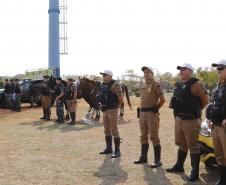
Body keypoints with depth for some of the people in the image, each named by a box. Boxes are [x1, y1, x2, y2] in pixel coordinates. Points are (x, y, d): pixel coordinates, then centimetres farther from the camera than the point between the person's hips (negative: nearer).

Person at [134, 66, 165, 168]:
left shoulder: (156, 84, -7)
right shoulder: (142, 86, 16)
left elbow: (162, 99, -10)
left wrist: (156, 109, -2)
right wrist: (141, 110, 17)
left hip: (152, 113, -8)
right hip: (142, 113, 8)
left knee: (154, 137, -6)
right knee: (143, 136, 15)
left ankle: (157, 160, 0)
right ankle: (143, 157, 26)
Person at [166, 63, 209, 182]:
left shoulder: (195, 84, -12)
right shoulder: (178, 85, 13)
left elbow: (205, 100, -10)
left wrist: (196, 110, -1)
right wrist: (177, 114, 15)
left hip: (190, 119, -8)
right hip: (178, 118, 8)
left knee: (193, 146, -1)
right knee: (181, 144, 20)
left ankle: (195, 172, 6)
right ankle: (179, 166, 34)